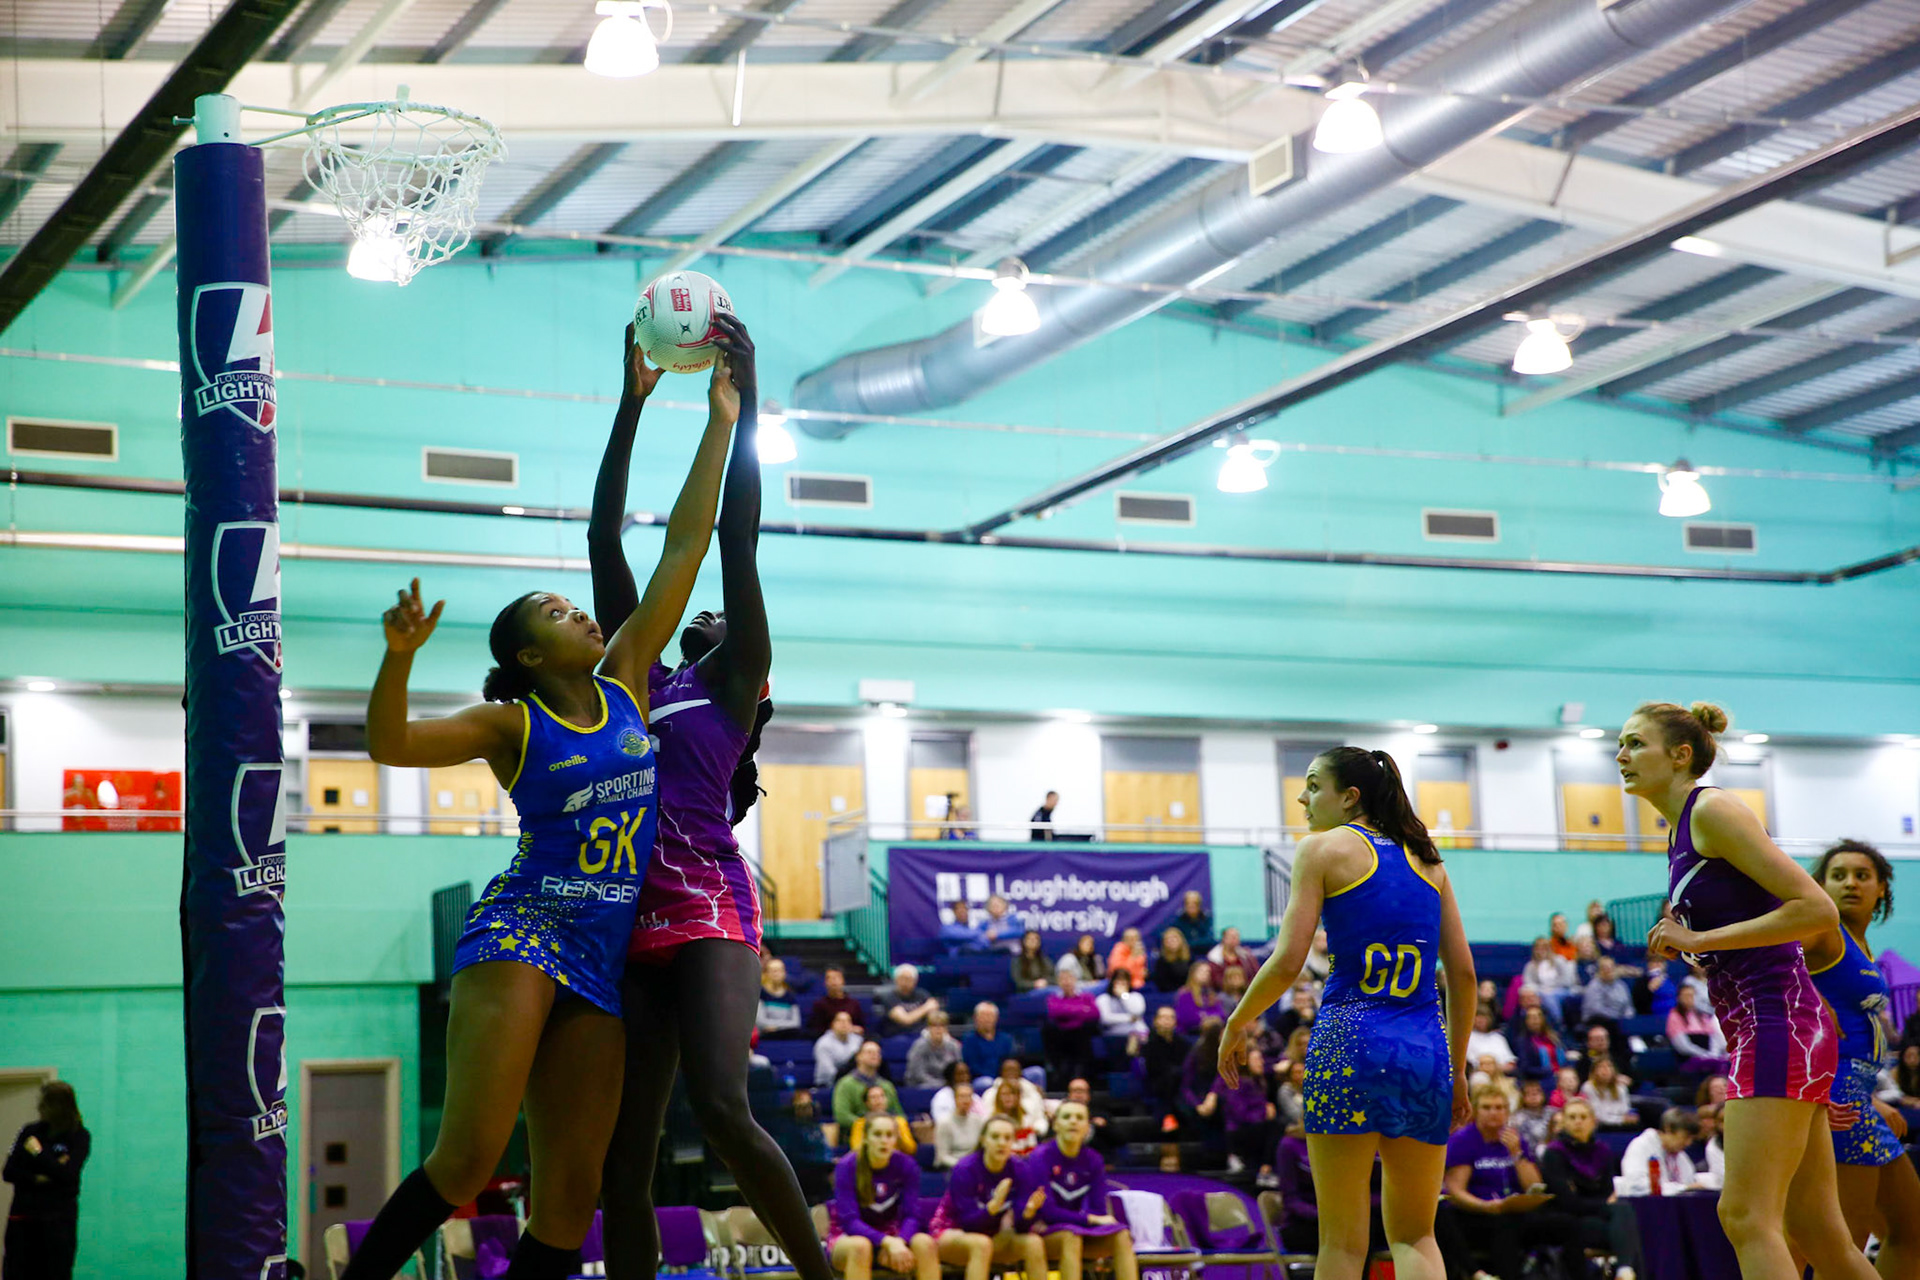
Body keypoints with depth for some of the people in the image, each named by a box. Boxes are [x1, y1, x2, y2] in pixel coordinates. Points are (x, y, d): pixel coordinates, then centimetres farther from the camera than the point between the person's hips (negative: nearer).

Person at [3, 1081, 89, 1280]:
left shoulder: (79, 1136, -1)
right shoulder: (30, 1131, 8)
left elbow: (68, 1174, -13)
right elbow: (9, 1172, 3)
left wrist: (39, 1153, -10)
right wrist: (38, 1179, -12)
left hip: (59, 1218, -3)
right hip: (24, 1214, 3)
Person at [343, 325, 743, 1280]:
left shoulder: (625, 681, 14)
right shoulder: (511, 725, 3)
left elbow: (684, 548, 12)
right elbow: (388, 744, -11)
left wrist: (720, 425, 11)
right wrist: (402, 654, -27)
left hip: (602, 964, 5)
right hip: (520, 935, -5)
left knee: (571, 1200, -2)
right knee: (467, 1158, -21)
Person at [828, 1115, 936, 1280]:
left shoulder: (906, 1166, -6)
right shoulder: (846, 1167, -15)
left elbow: (911, 1216, -11)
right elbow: (849, 1220, -22)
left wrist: (899, 1241, -35)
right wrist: (889, 1242, -37)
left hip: (889, 1237, 3)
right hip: (848, 1238, -3)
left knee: (925, 1243, -28)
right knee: (860, 1246, -39)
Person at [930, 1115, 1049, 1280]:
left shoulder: (1019, 1171, -10)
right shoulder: (964, 1169, -21)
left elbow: (1020, 1226, -14)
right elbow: (968, 1223, -24)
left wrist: (1029, 1211, -37)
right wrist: (994, 1205, -42)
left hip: (990, 1233, 4)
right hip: (950, 1232, -4)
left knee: (1034, 1243, -22)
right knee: (981, 1244, -37)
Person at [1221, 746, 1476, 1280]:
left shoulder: (1323, 848, 1)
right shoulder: (1425, 856, 16)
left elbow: (1287, 962, -6)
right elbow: (1462, 972, 13)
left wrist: (1236, 1025, 9)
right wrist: (1457, 1068, 21)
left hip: (1350, 1041, -4)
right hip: (1425, 1048, 5)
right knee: (1414, 1235, 13)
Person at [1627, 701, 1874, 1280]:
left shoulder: (1713, 810, -9)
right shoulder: (1680, 832, 19)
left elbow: (1818, 910, -16)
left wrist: (1699, 940, -15)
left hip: (1778, 1025, -10)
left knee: (1746, 1216, -13)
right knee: (1816, 1233, 9)